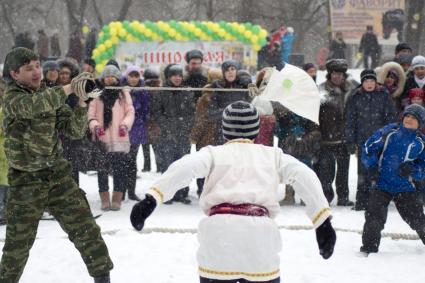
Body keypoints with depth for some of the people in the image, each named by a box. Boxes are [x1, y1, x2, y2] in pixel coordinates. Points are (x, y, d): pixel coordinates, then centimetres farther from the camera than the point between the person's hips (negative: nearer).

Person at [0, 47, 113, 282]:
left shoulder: (52, 96, 5)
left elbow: (75, 130, -2)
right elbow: (33, 106, -33)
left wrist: (82, 102, -18)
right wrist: (70, 88, -37)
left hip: (57, 174, 4)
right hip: (26, 181, -4)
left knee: (86, 230, -1)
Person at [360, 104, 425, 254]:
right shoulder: (389, 132, -4)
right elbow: (368, 148, 1)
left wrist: (411, 169, -14)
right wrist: (373, 167, -9)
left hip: (405, 187, 2)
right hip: (382, 184, -2)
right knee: (374, 217, -14)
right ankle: (369, 248, 0)